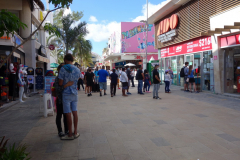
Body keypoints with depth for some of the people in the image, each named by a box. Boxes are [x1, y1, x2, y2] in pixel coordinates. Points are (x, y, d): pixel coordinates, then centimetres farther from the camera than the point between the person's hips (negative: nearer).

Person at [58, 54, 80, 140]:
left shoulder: (63, 69, -12)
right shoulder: (77, 70, 7)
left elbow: (60, 83, -12)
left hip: (66, 94, -6)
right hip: (74, 93, 6)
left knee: (68, 114, -1)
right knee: (75, 113, 10)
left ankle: (70, 134, 6)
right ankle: (75, 132, 17)